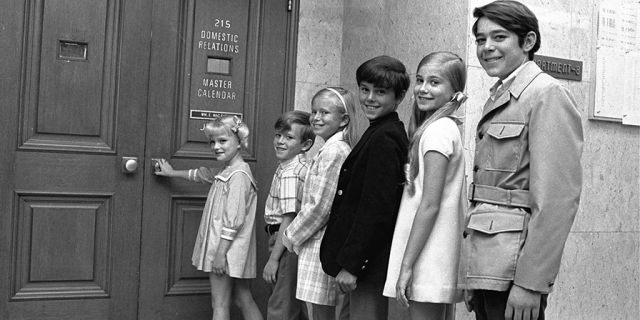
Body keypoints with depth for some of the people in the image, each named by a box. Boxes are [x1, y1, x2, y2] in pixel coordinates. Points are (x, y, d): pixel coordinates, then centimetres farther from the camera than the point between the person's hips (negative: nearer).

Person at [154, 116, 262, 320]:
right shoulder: (227, 172, 12)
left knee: (220, 303, -3)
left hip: (226, 250, -9)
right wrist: (172, 173, 41)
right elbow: (201, 175, 32)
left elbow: (233, 220, -22)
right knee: (243, 299, 13)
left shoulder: (238, 174, -18)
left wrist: (221, 252, -22)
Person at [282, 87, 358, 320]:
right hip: (322, 242, 10)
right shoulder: (341, 148, 14)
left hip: (320, 244, -10)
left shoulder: (332, 152, -16)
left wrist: (292, 236, -7)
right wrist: (294, 233, 17)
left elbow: (319, 206, -18)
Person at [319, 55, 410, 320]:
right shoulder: (380, 133, 15)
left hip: (368, 257, -10)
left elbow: (376, 208, -21)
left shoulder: (384, 138, -16)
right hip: (375, 258, 10)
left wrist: (350, 264, -19)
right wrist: (347, 258, 15)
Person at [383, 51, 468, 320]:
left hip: (428, 258, -10)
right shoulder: (449, 128, 15)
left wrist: (406, 265, -16)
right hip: (443, 258, 10)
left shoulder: (437, 130, -13)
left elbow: (430, 205, -17)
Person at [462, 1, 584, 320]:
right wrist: (471, 278, 14)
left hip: (514, 267, -8)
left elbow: (559, 196, -16)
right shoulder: (497, 100, 17)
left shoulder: (547, 94, -9)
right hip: (486, 266, 8)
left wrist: (530, 283, -19)